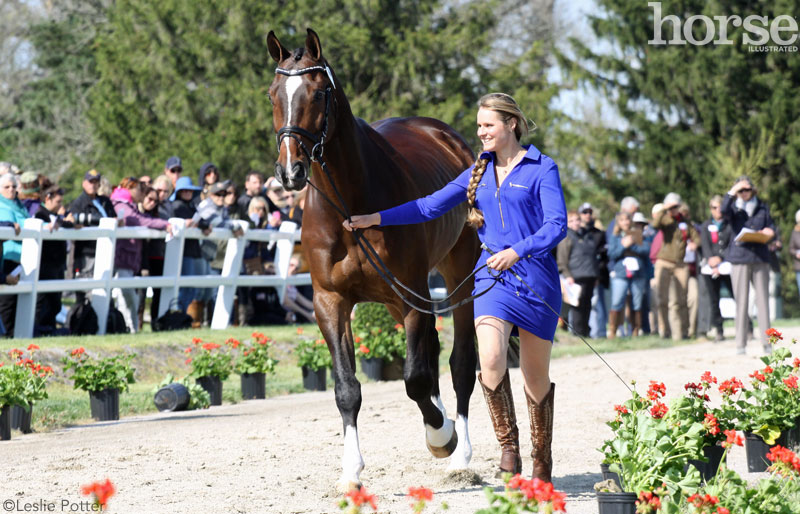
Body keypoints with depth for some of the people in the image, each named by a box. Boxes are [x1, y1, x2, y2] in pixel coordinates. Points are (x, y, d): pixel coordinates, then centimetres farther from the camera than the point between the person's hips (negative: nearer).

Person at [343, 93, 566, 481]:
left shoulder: (542, 169, -3)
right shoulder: (479, 172, 13)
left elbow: (557, 226, -13)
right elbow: (431, 206, 13)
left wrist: (516, 252, -28)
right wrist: (376, 219, 5)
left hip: (536, 277, -3)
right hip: (493, 275, 3)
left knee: (536, 375, 6)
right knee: (490, 360, -21)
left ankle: (542, 459, 24)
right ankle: (508, 444, -5)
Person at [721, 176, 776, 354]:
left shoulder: (762, 208, 14)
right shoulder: (734, 209, 7)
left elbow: (771, 227, 15)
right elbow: (724, 210, -15)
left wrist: (769, 233, -7)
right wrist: (732, 192, -14)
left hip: (760, 258, 2)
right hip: (739, 259, -2)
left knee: (763, 300, 0)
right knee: (741, 302, -2)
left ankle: (766, 342, 2)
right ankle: (740, 344, 0)